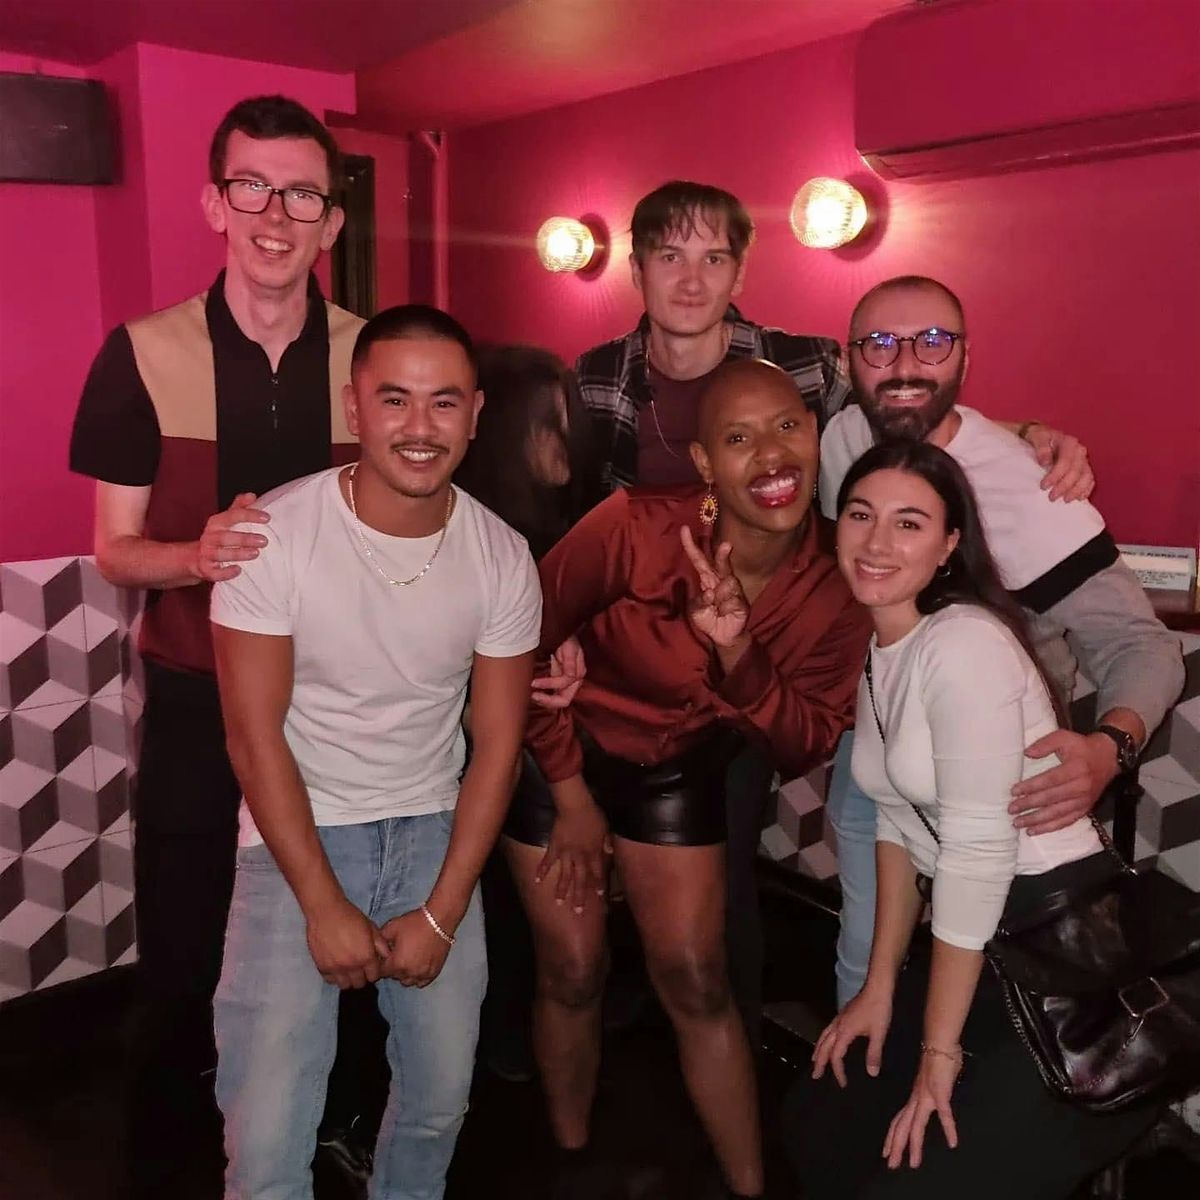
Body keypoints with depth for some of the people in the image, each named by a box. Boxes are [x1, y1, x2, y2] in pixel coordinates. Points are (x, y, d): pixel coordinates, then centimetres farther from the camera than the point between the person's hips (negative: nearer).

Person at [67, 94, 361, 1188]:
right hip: (198, 700, -1)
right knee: (180, 954, 10)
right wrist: (200, 555, -24)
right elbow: (116, 551, -3)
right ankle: (162, 1148, 39)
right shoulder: (143, 356, -6)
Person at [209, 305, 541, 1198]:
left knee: (441, 1100, 8)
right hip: (297, 832, -2)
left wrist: (442, 913, -7)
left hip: (432, 829, 3)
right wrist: (324, 904, -13)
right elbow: (255, 735, -13)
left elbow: (497, 742, -3)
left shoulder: (502, 558, -7)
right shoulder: (275, 536, -16)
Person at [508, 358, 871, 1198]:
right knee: (573, 975, 8)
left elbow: (806, 748, -15)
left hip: (675, 772, 3)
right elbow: (528, 642, -17)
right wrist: (572, 794, -9)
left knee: (698, 983, 7)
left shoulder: (834, 586, -17)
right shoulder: (636, 526, -31)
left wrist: (738, 653, -34)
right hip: (561, 753, -2)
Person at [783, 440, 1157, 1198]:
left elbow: (979, 848, -22)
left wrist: (940, 1050, -14)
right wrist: (880, 988, 9)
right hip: (983, 944, 8)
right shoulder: (874, 646, 5)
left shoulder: (963, 643, -21)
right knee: (822, 1126, 14)